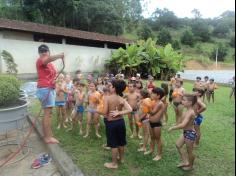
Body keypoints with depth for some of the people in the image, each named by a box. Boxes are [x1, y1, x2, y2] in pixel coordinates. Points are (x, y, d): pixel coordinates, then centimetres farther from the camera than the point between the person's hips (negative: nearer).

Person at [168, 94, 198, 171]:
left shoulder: (190, 112, -30)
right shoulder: (189, 111, 1)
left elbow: (183, 125, -38)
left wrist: (172, 128, -27)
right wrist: (175, 125, 16)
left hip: (190, 133, -10)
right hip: (186, 132, 10)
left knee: (189, 151, 12)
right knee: (178, 145, 20)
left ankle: (190, 166, 36)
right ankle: (185, 161, 34)